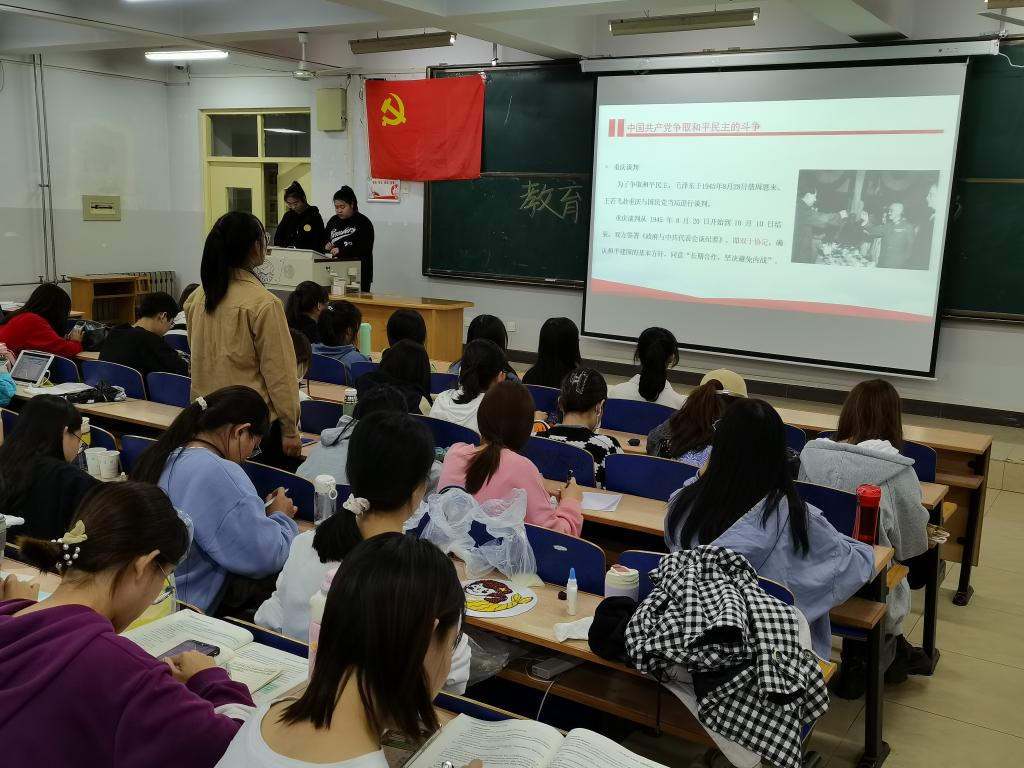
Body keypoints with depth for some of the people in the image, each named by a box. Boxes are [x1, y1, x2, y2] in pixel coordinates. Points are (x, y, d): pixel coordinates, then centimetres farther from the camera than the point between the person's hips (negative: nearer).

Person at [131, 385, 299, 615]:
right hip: (190, 606, -9)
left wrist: (255, 510, 13)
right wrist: (281, 517, -1)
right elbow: (265, 556, -20)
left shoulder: (161, 454, 6)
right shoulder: (219, 474, -22)